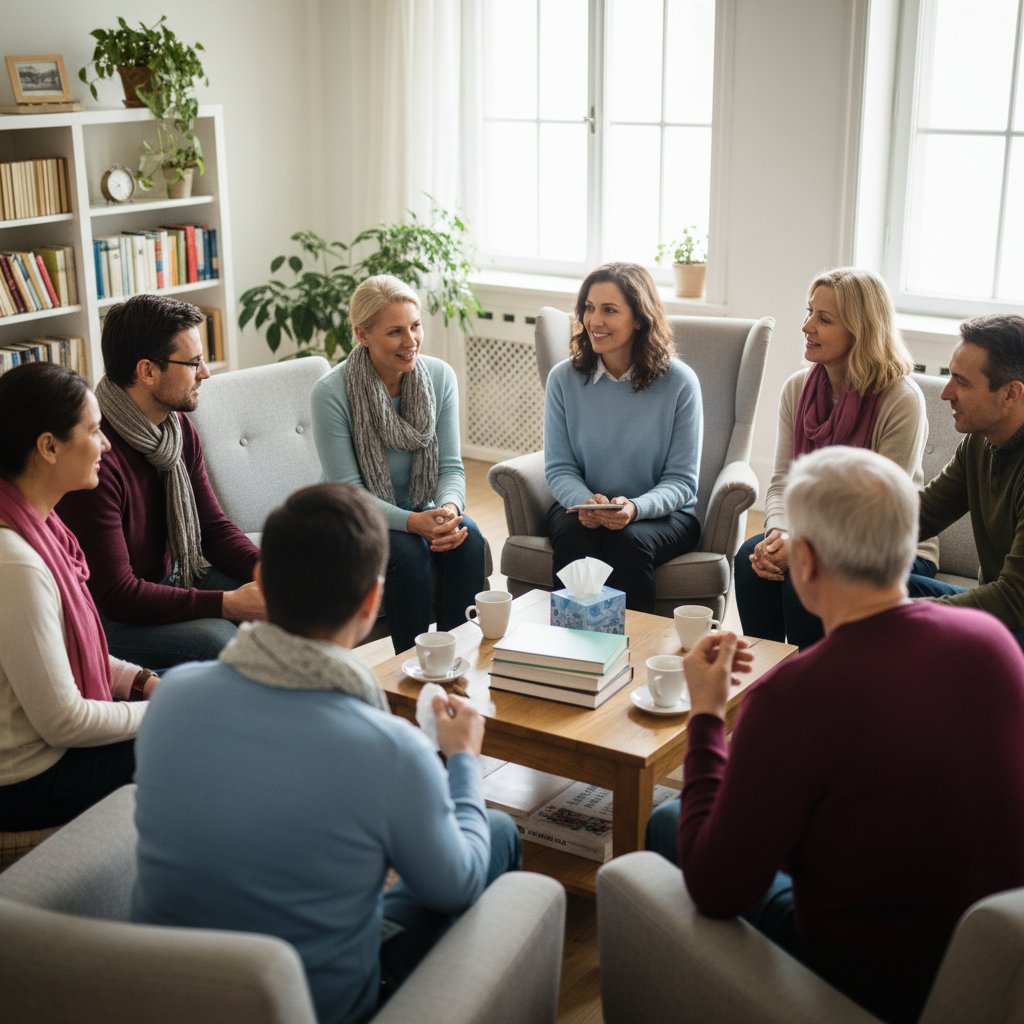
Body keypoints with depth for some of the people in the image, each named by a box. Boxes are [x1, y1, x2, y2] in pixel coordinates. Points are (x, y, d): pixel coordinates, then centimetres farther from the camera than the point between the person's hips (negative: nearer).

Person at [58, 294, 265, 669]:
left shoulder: (179, 428, 1)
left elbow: (214, 528, 7)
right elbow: (116, 595, -28)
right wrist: (226, 604, -29)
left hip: (169, 578, 9)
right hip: (106, 613, -9)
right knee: (217, 637, -31)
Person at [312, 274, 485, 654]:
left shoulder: (440, 376, -6)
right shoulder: (331, 392, -19)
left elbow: (451, 465, -4)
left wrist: (449, 508, -27)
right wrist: (412, 522, -33)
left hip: (421, 512, 4)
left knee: (468, 537, -26)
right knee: (407, 552, -32)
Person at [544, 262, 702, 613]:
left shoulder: (679, 382, -7)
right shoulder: (563, 379, 0)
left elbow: (682, 480, -6)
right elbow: (558, 468, 2)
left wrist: (635, 508, -26)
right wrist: (585, 502, -21)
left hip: (660, 513, -1)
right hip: (581, 507, 2)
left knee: (628, 541, -33)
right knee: (573, 538, -31)